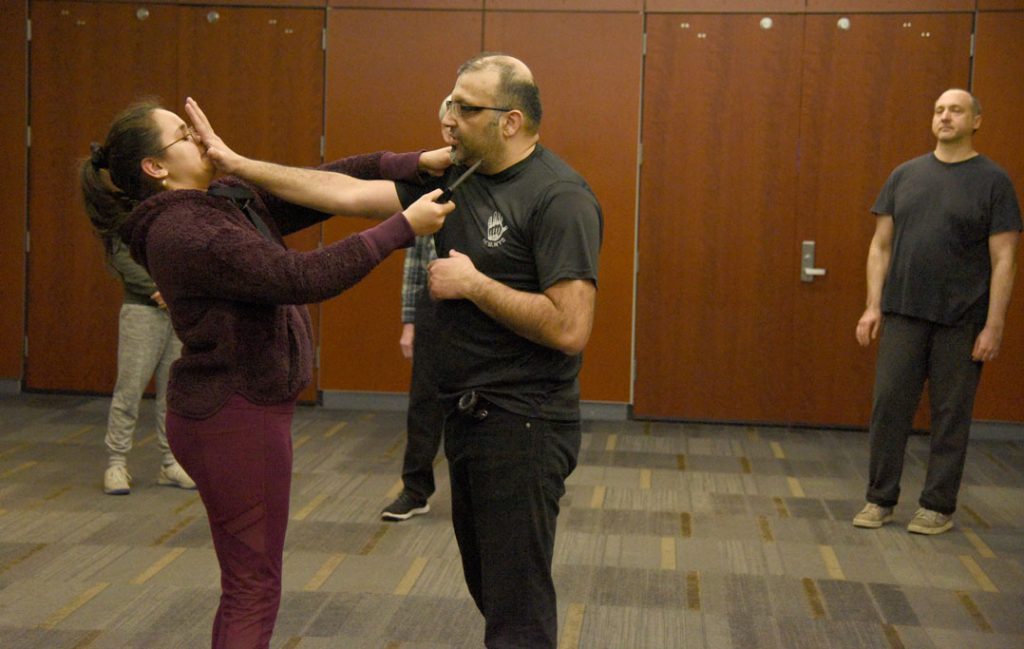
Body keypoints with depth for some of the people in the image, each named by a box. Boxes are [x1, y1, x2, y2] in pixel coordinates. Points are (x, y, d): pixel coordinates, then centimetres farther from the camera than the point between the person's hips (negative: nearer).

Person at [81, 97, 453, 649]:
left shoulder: (230, 199, 8)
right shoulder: (186, 231, -21)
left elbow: (323, 184, 5)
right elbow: (304, 277, -27)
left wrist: (418, 163, -6)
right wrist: (404, 227, -24)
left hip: (245, 406, 10)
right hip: (234, 417, -10)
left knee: (248, 581, 19)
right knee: (253, 590, 0)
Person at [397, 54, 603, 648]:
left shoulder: (559, 197, -18)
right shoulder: (452, 175, 5)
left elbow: (570, 329, -26)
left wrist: (473, 283, -19)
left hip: (522, 429, -8)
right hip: (466, 417, 9)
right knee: (488, 589, 23)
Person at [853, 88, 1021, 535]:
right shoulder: (905, 175, 8)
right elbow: (881, 245, 9)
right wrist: (873, 306, 1)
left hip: (960, 321, -3)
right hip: (903, 314, 3)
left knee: (950, 413, 6)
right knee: (888, 404, 4)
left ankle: (938, 506, 18)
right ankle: (880, 499, 16)